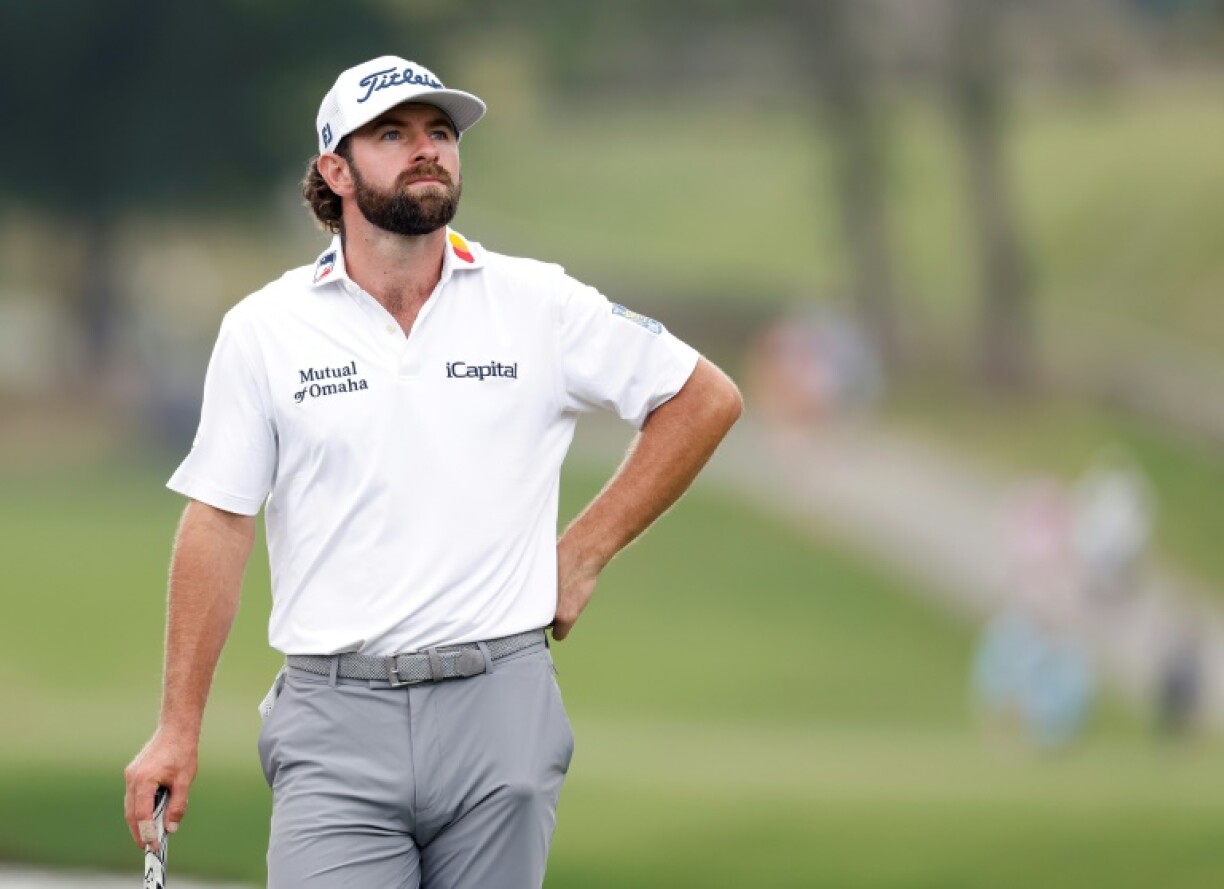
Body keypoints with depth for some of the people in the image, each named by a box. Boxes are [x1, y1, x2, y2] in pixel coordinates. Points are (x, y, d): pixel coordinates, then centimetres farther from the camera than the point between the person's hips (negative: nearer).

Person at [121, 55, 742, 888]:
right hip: (335, 720, -1)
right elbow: (219, 524, 4)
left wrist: (585, 552, 7)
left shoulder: (542, 305, 5)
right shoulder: (264, 331, 4)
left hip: (499, 703, 1)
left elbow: (706, 399, 13)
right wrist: (179, 726, 1)